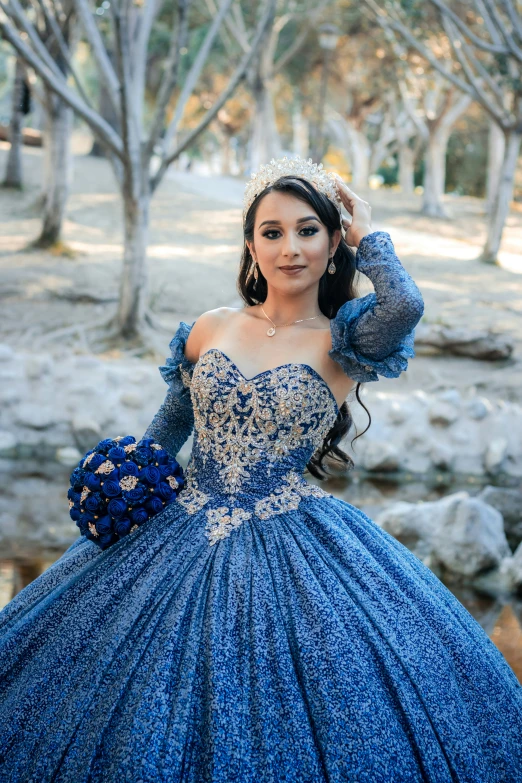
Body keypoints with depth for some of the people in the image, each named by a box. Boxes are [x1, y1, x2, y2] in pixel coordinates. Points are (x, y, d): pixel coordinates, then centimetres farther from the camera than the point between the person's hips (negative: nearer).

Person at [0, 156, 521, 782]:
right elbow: (164, 436, 17)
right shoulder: (209, 330, 6)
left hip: (293, 553, -3)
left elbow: (405, 306, -27)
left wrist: (367, 234, -12)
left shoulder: (341, 344, -5)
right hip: (186, 535, 4)